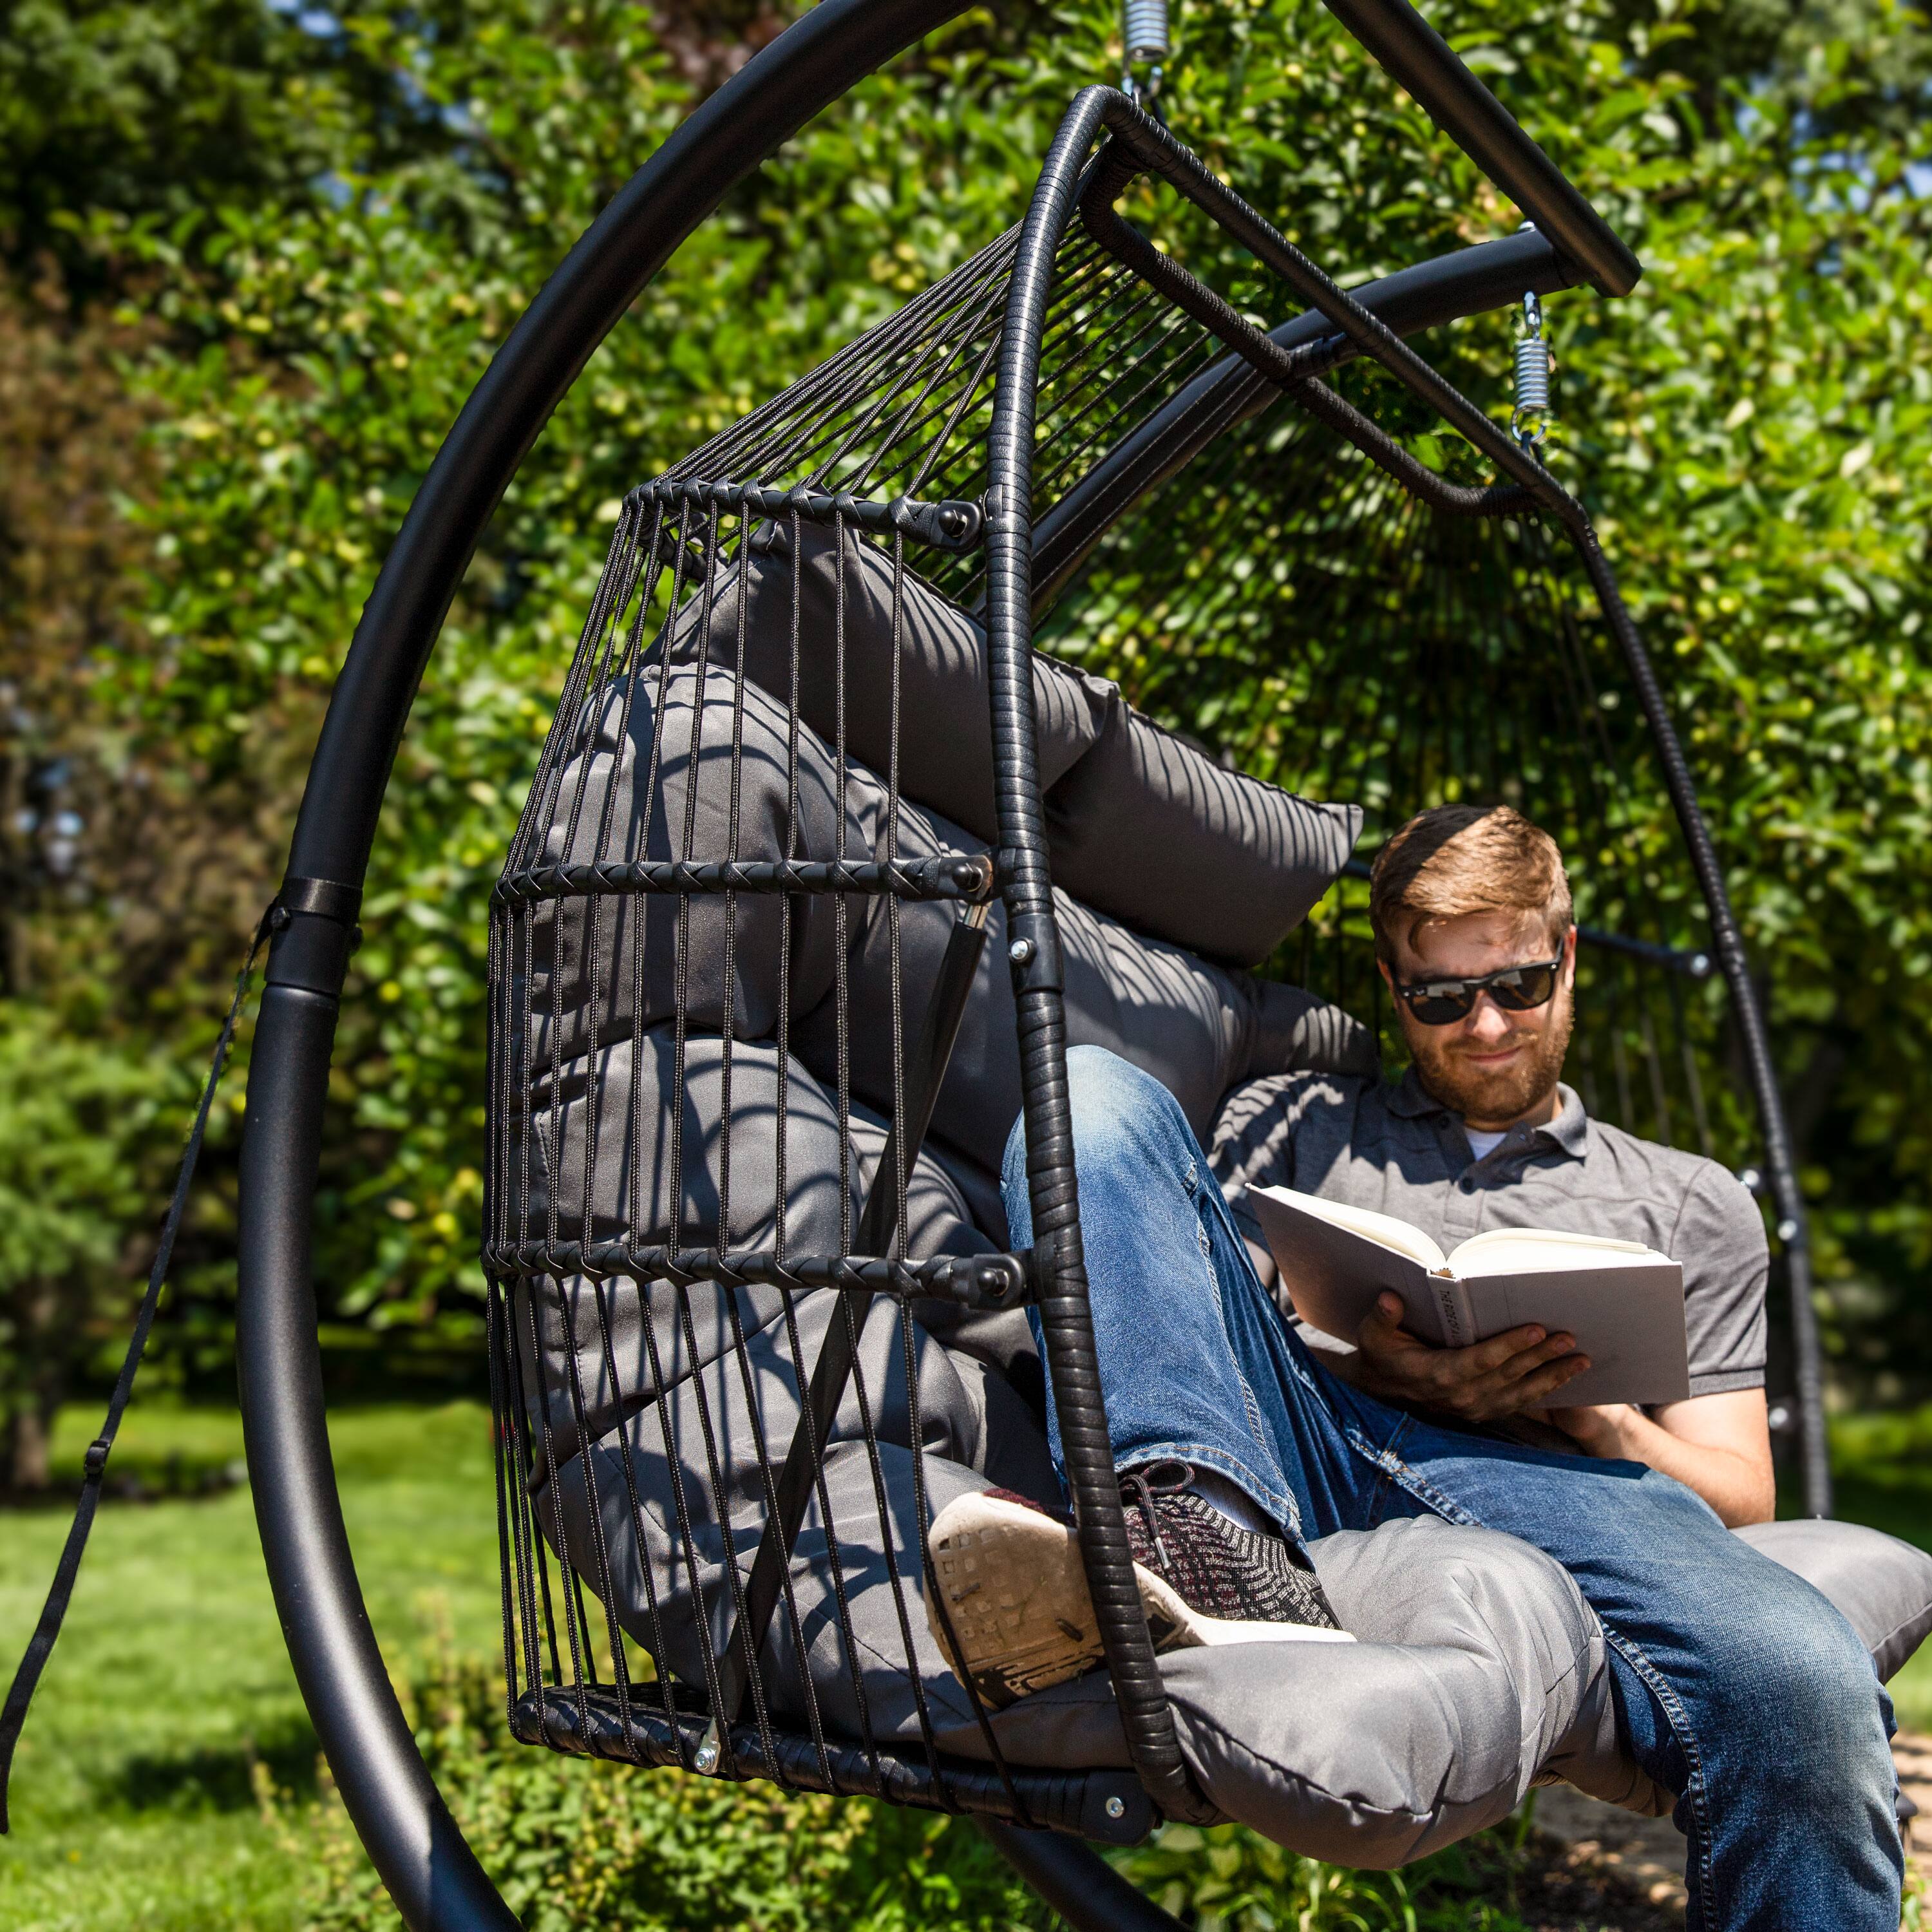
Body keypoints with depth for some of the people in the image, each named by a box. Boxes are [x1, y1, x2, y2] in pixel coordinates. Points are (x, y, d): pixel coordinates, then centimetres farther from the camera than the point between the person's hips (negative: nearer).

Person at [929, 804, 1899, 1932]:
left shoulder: (1692, 1204, 31)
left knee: (1801, 1685, -37)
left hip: (1528, 1485, -1)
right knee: (1094, 1092, -21)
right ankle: (1213, 1553, -45)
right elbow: (1192, 1318, 17)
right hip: (1299, 1441, 2)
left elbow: (1739, 1491, 23)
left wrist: (1581, 1408, 0)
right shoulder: (1300, 1123, 32)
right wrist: (1370, 1368, -4)